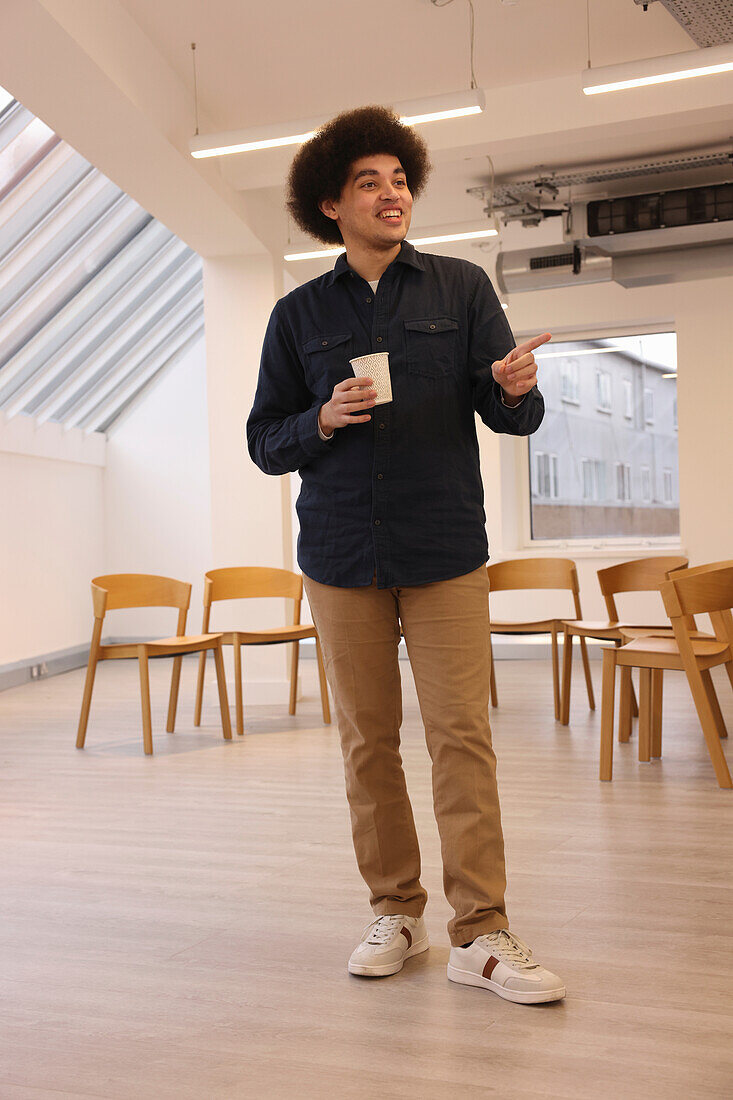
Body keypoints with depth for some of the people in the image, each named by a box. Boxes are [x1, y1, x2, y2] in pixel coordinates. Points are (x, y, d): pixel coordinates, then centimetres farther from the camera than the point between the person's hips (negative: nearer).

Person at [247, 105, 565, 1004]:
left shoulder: (462, 288, 7)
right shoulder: (299, 314, 9)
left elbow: (516, 418, 3)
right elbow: (264, 441, 10)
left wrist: (514, 388, -20)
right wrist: (323, 421, -10)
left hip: (444, 550, -1)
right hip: (341, 553, 2)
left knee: (462, 735, -5)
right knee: (367, 739, 5)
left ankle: (480, 933, 2)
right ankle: (395, 912, 19)